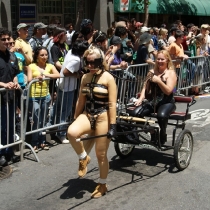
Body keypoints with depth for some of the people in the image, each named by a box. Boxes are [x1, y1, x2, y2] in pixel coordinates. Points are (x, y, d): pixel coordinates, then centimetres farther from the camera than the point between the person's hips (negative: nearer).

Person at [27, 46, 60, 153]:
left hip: (45, 96, 4)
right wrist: (37, 78, -33)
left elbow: (58, 75, -8)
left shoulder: (50, 66, 7)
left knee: (43, 120, 10)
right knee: (36, 120, -7)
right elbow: (29, 80, -13)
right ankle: (35, 143, 3)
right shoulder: (31, 66, -2)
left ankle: (41, 141, 22)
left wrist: (45, 74, -17)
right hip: (34, 97, -4)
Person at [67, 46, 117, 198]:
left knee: (101, 154, 5)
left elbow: (112, 104, -12)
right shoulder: (85, 78, 6)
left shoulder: (108, 78, -10)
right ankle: (83, 158, 0)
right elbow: (81, 100, 13)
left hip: (103, 117, -4)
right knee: (71, 132, -28)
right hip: (87, 115, 5)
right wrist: (75, 119, 14)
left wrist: (112, 125, -16)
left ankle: (102, 185, 26)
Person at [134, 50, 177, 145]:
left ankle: (162, 134, -6)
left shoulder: (171, 73, 1)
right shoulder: (152, 72, 16)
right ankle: (151, 132, -1)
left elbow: (168, 91, -12)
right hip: (152, 101, 5)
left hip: (166, 102, -4)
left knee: (162, 115, -38)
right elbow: (145, 87, 13)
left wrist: (158, 81, -23)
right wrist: (141, 99, -4)